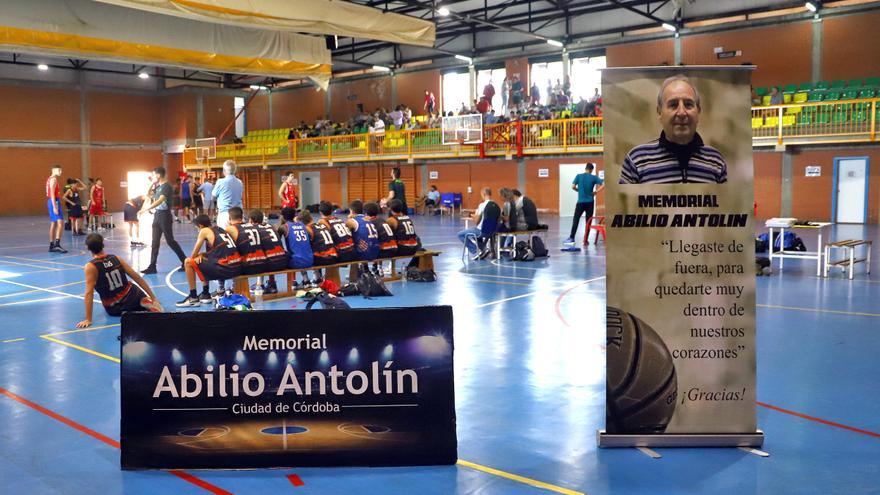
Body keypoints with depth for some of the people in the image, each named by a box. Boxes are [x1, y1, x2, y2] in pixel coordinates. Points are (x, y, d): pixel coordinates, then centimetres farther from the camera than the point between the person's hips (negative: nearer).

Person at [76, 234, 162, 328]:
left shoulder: (90, 267, -15)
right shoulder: (116, 258, -4)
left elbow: (89, 293, -21)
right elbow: (137, 278, -3)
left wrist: (88, 319, -21)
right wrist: (153, 298, 3)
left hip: (114, 309, -1)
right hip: (132, 296, 1)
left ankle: (124, 313, 1)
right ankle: (146, 302, -2)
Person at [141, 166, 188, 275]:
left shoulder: (167, 186, -13)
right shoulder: (158, 187, 13)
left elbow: (160, 200, -26)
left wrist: (146, 208, -32)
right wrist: (151, 183, 18)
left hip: (164, 215, -8)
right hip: (157, 215, 8)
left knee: (170, 241, -2)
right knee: (155, 242, 6)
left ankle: (186, 262, 9)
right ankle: (152, 267, 8)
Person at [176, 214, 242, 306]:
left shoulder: (204, 231, 2)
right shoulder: (220, 230, 22)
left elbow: (193, 255, 6)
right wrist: (202, 254, 19)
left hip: (225, 268, -8)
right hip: (237, 267, 8)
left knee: (188, 262, 4)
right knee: (204, 259, 32)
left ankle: (193, 298, 8)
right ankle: (205, 294, 34)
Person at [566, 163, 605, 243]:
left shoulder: (579, 176, -1)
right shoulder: (594, 177, 0)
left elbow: (573, 187, -6)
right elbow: (603, 184, -8)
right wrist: (596, 191, 0)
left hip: (580, 202, -1)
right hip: (590, 202, 1)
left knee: (576, 220, 6)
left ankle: (571, 238, 1)